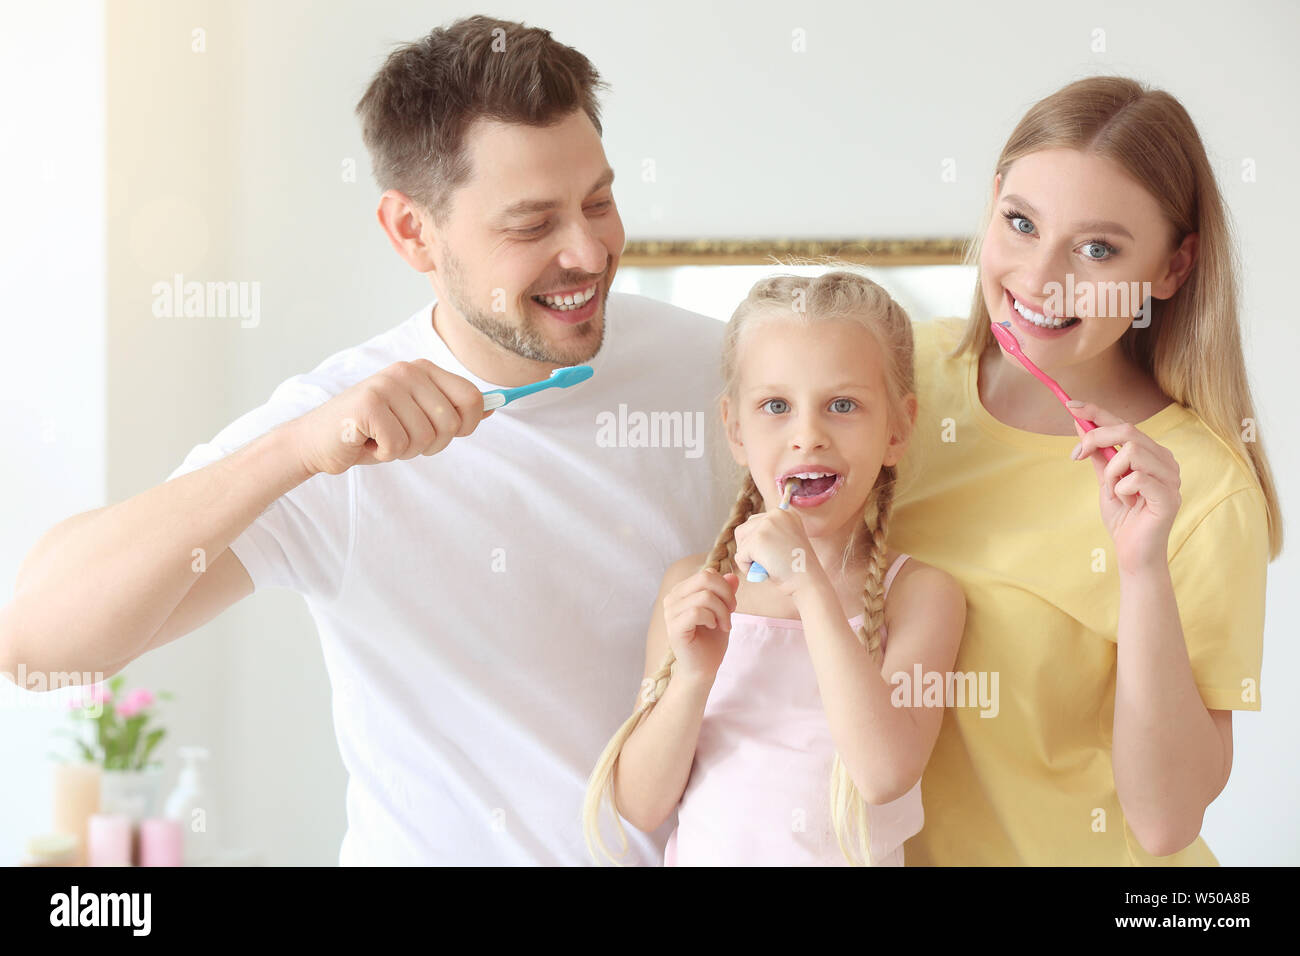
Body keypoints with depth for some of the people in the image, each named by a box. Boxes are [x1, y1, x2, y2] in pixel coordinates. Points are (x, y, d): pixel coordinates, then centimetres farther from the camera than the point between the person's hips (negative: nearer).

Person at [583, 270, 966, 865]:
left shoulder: (922, 595, -6)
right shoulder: (691, 588, 1)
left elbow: (885, 776, -20)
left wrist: (810, 583, -21)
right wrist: (693, 677, -16)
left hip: (849, 858, -1)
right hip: (702, 853, 1)